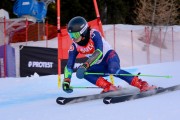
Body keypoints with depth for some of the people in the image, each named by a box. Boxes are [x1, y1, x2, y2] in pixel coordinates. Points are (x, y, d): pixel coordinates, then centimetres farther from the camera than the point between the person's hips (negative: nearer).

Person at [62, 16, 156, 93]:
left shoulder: (93, 34, -23)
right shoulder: (75, 46, -7)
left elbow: (99, 52, -36)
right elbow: (69, 66, -4)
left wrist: (85, 65, -47)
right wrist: (66, 82, -18)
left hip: (109, 56, -6)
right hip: (99, 67, 6)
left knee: (113, 70, -38)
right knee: (83, 72, -22)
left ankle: (142, 84, -37)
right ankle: (108, 87, -25)